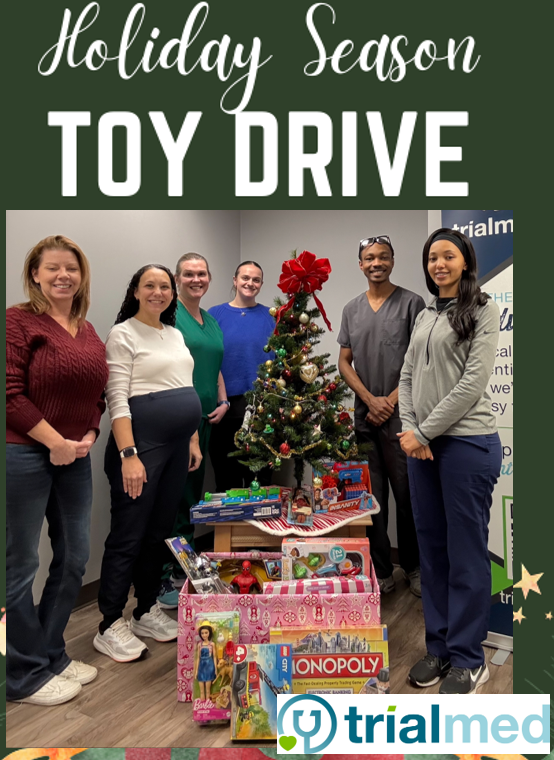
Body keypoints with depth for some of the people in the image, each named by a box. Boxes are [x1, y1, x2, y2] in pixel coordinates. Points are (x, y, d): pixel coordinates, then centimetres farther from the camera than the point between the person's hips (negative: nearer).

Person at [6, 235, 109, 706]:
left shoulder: (89, 331, 12)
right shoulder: (19, 321, -8)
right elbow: (11, 394, -15)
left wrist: (90, 435, 1)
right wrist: (57, 442, -15)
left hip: (76, 458, 7)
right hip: (24, 455, -7)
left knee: (74, 559, 14)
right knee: (22, 564, 5)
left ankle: (52, 654, 35)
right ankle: (26, 675, 24)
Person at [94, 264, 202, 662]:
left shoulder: (175, 335, 16)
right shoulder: (123, 334, -6)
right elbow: (118, 400, -14)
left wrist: (193, 439, 15)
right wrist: (128, 455, -21)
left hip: (177, 446, 7)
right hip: (141, 443, -7)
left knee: (160, 531, 14)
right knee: (128, 536, -1)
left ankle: (147, 610, 28)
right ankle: (110, 626, 13)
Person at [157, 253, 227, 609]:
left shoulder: (212, 321, 18)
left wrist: (223, 401, 10)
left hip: (204, 419, 8)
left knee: (193, 495, 15)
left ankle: (185, 570, 28)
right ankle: (164, 579, 6)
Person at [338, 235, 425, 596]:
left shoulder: (412, 302, 0)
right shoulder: (352, 309, 11)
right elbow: (344, 362, 9)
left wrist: (391, 401, -11)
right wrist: (370, 400, -5)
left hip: (401, 416, -3)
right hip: (364, 417, 4)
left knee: (407, 496, 4)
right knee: (373, 497, 9)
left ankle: (414, 567, 23)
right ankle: (381, 571, 21)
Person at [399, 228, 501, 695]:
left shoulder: (483, 311, -4)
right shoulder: (425, 316, 15)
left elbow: (473, 383, -13)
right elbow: (407, 377, 12)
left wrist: (425, 431, -12)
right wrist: (409, 430, -3)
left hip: (467, 443, -6)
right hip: (422, 446, 6)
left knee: (466, 553, 4)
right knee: (432, 548, 13)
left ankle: (468, 659, 20)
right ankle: (439, 646, 29)